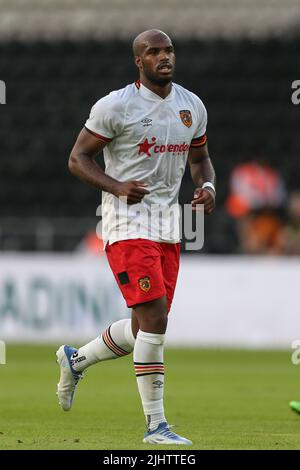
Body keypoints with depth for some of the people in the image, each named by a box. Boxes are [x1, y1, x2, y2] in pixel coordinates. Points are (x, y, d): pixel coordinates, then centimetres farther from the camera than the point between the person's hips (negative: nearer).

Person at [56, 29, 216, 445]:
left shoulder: (192, 106, 9)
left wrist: (208, 185, 0)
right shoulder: (116, 106, -9)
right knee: (154, 320, -15)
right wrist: (116, 186, -21)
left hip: (167, 225, 7)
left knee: (143, 331, 11)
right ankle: (155, 425, -8)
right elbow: (78, 158, -5)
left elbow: (200, 158, 22)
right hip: (128, 224, -7)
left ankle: (75, 360, 38)